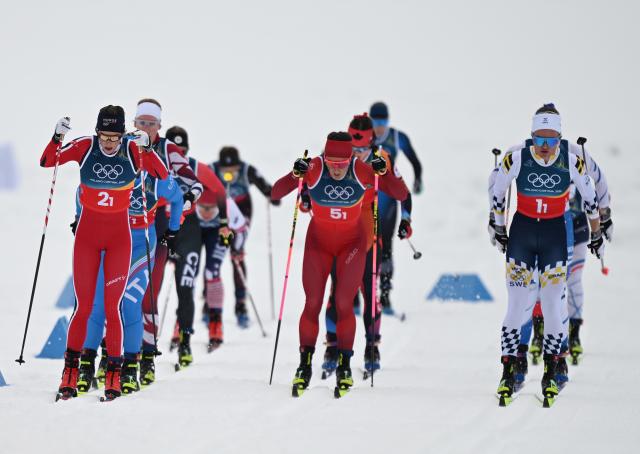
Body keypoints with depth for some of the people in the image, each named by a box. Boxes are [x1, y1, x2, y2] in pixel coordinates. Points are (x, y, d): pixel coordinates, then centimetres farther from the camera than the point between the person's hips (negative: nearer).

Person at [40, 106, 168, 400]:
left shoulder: (132, 150, -8)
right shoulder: (85, 147, -7)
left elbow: (162, 174, -16)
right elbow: (47, 162, -11)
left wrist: (145, 148, -30)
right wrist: (57, 138, -28)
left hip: (119, 235, -1)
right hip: (87, 233, 1)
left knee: (112, 307, -3)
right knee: (83, 307, 0)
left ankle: (113, 376, 4)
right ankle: (70, 374, 9)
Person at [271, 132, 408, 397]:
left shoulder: (361, 171, -21)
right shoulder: (314, 169, -21)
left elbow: (401, 195, -18)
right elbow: (275, 194, -20)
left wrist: (383, 173, -34)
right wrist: (295, 175, -37)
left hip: (351, 245, -1)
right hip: (318, 243, 1)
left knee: (344, 304, -10)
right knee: (313, 303, -4)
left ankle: (344, 366, 2)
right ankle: (305, 365, 9)